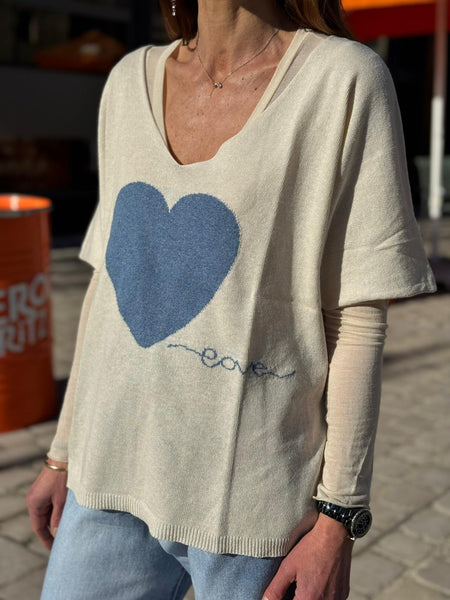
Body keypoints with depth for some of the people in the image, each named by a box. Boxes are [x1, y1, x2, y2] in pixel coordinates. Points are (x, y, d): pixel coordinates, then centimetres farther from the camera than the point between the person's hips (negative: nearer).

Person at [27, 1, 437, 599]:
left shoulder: (346, 78, -9)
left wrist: (339, 516, -9)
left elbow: (359, 319, -9)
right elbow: (112, 279, 10)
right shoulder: (131, 80, 5)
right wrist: (65, 453, 13)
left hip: (252, 498, -4)